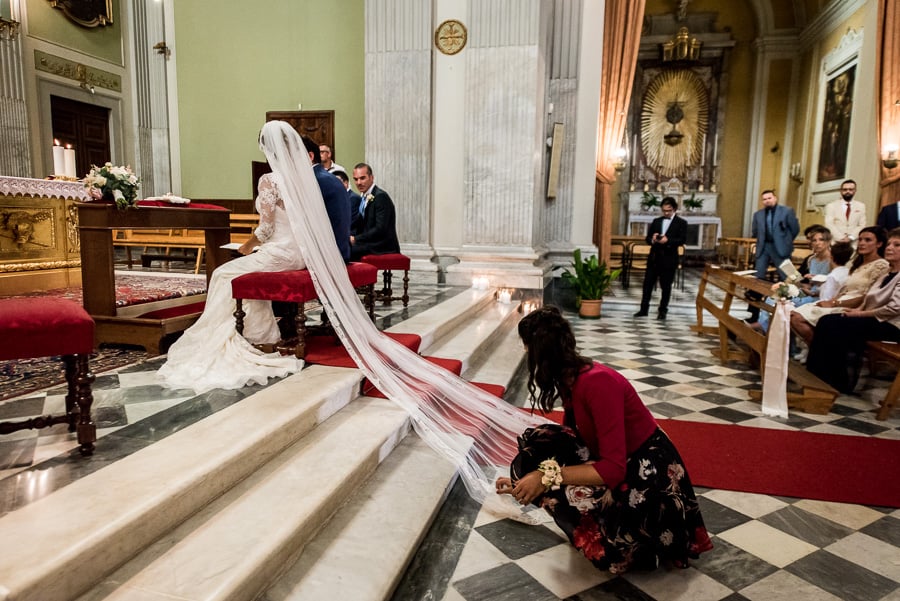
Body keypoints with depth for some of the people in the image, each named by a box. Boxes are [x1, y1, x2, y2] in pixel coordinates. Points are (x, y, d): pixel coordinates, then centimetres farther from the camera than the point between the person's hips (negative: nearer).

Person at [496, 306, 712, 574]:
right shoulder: (570, 378, -2)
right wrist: (523, 482, 18)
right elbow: (571, 438, 12)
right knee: (536, 442, -8)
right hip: (613, 461, 8)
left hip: (648, 470, -8)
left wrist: (548, 476, -28)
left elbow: (613, 469, -30)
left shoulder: (597, 382, -28)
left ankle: (605, 540, 1)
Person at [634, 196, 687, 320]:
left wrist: (668, 240, -25)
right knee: (647, 284, 3)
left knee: (666, 286, 4)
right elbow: (648, 238, 10)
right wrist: (653, 240, -14)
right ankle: (644, 309, 10)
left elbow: (682, 240, -9)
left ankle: (663, 311, 13)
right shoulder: (656, 221, 13)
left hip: (669, 259, -3)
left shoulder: (681, 223, 2)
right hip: (654, 257, 3)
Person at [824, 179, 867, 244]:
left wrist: (851, 237, -10)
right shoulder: (831, 205, 7)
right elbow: (829, 224, -3)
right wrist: (841, 238, -15)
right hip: (835, 243, -2)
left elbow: (862, 226, 7)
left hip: (853, 244, 2)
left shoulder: (861, 206, 14)